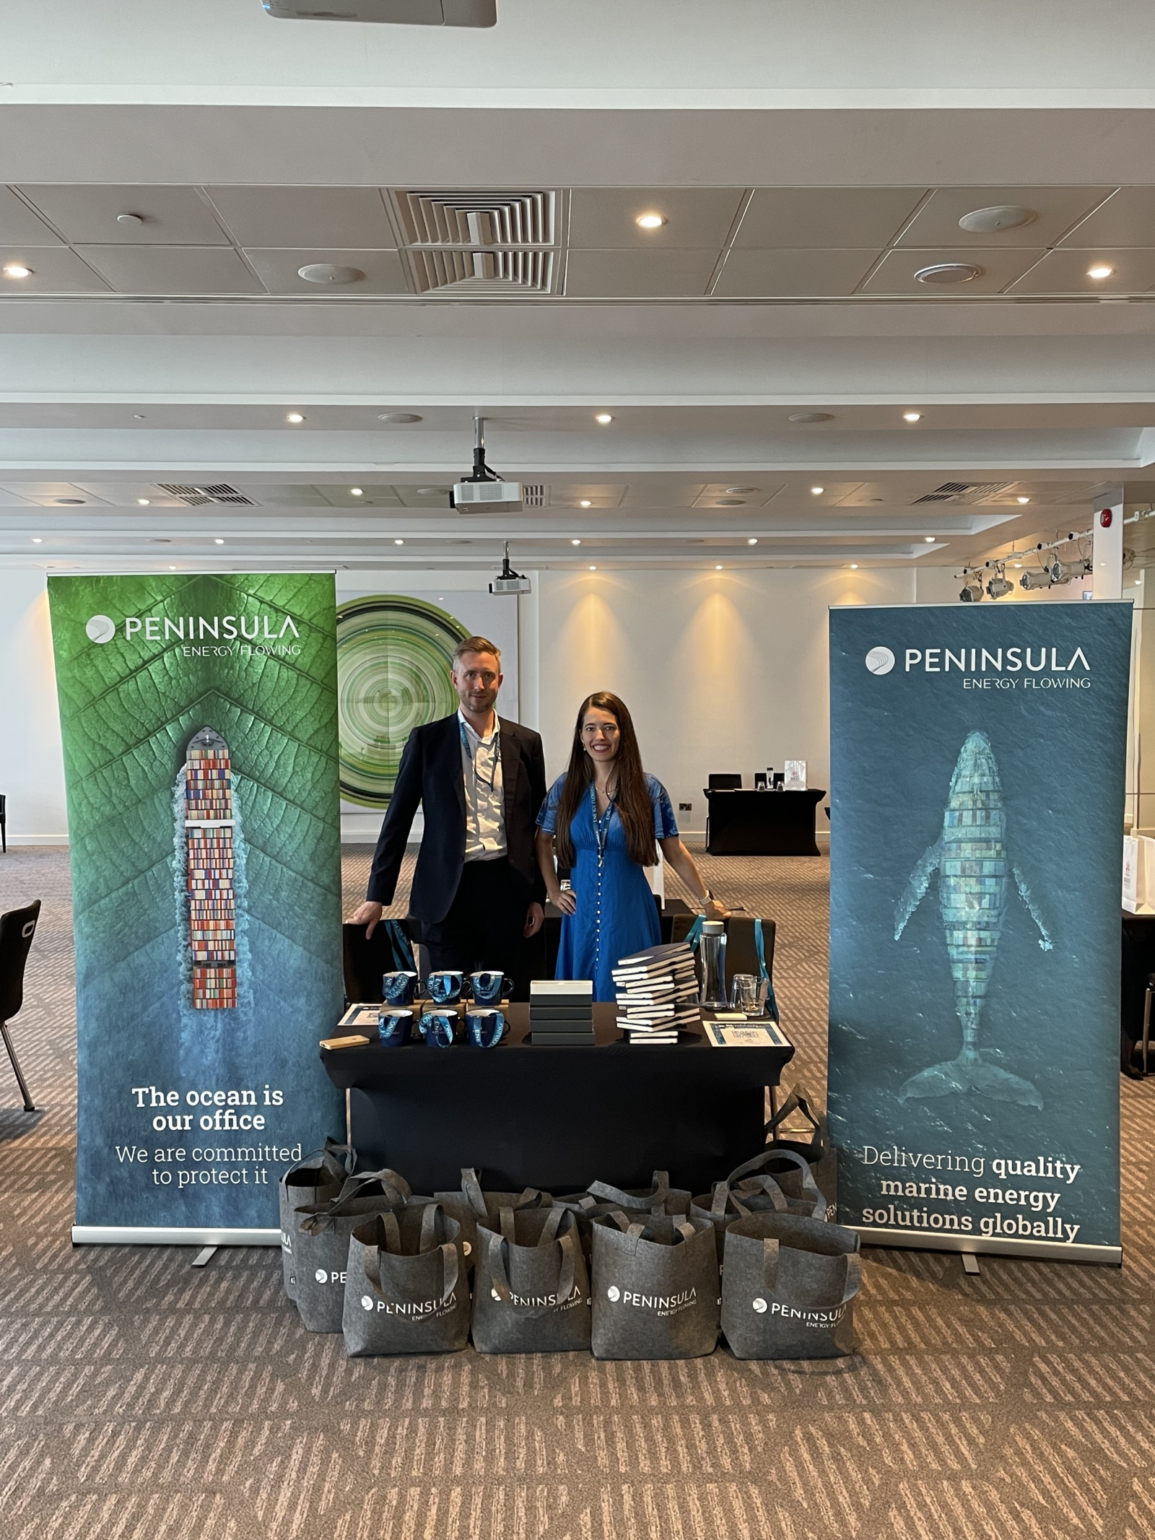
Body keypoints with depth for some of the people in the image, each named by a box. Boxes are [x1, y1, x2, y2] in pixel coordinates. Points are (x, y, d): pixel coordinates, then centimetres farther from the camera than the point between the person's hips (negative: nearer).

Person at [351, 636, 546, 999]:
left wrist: (538, 896, 7)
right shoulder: (427, 740, 4)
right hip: (447, 892, -1)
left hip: (506, 887, 2)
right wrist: (377, 895, 1)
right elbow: (397, 819, 4)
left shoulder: (525, 743, 8)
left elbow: (538, 826, 11)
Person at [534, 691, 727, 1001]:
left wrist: (707, 900, 4)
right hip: (581, 913, 2)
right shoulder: (566, 786, 0)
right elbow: (542, 840, 14)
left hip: (630, 914, -2)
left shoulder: (647, 788, -6)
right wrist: (553, 891, 7)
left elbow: (675, 852, 1)